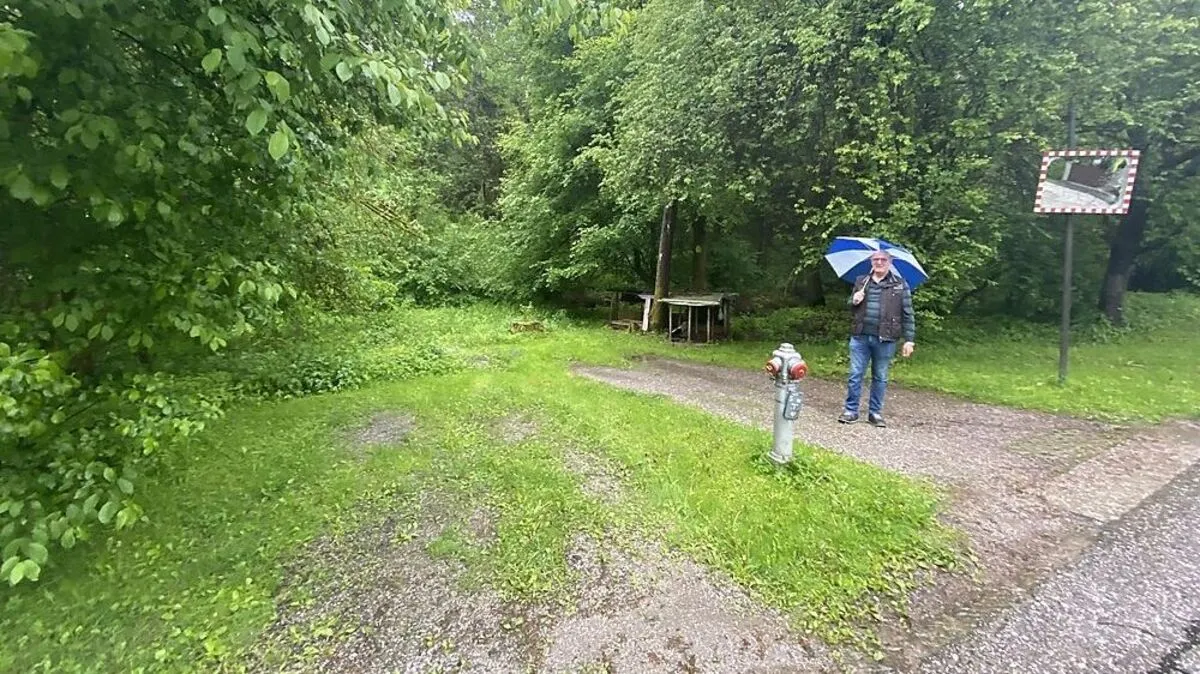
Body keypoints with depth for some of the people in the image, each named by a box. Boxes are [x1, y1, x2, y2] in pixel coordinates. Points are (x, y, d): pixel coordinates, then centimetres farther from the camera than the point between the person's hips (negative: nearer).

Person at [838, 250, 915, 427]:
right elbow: (851, 308, 19)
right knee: (855, 375, 3)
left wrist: (909, 339, -5)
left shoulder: (900, 285, 3)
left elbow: (907, 314, 1)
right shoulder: (861, 281, 10)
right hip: (860, 337, 2)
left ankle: (875, 412, 19)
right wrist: (853, 301, -6)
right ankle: (851, 411, 12)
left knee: (880, 378, 9)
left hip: (884, 339, -1)